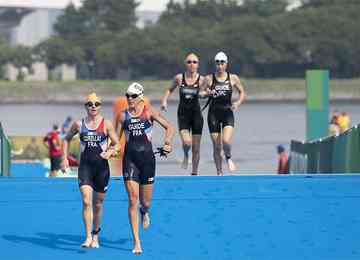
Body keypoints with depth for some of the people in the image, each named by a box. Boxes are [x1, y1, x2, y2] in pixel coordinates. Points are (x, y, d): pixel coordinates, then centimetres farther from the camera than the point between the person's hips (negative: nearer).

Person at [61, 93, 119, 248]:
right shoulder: (79, 124, 3)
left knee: (98, 204, 11)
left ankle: (95, 235, 30)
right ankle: (88, 237, -18)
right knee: (86, 201, -16)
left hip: (101, 167, 0)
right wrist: (64, 158, 10)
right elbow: (67, 139, 18)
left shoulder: (106, 124, -1)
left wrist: (109, 153, -15)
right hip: (85, 166, 0)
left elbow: (116, 144, 5)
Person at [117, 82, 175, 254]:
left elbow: (169, 127, -1)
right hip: (130, 158, 0)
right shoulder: (123, 116, 5)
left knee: (145, 202, 7)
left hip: (147, 157, 0)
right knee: (133, 200, -9)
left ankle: (144, 213, 48)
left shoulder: (149, 112, 0)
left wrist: (167, 142, -17)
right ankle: (136, 242, -6)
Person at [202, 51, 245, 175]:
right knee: (216, 147, 1)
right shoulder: (209, 79, 0)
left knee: (226, 141, -20)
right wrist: (207, 93, -15)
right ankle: (219, 172, 16)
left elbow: (242, 92, 14)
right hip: (213, 114, 0)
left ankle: (228, 158, 13)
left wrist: (238, 103, -4)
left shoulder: (233, 78, 2)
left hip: (227, 113, 0)